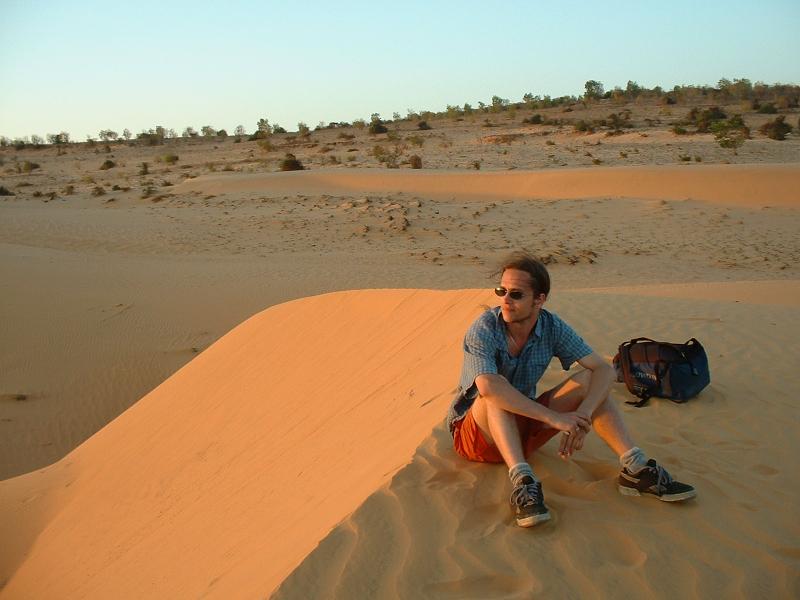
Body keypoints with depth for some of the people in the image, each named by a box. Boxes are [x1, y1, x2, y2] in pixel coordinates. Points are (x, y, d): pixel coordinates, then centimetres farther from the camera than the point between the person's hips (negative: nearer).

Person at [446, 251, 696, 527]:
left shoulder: (552, 326, -8)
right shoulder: (484, 328, -22)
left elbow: (605, 370, -15)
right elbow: (488, 387, -40)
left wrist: (581, 417, -32)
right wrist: (554, 417, -40)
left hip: (523, 427, 4)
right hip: (475, 432, -4)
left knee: (588, 379, -13)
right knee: (496, 393, -36)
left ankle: (635, 468, -20)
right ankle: (522, 482, -44)